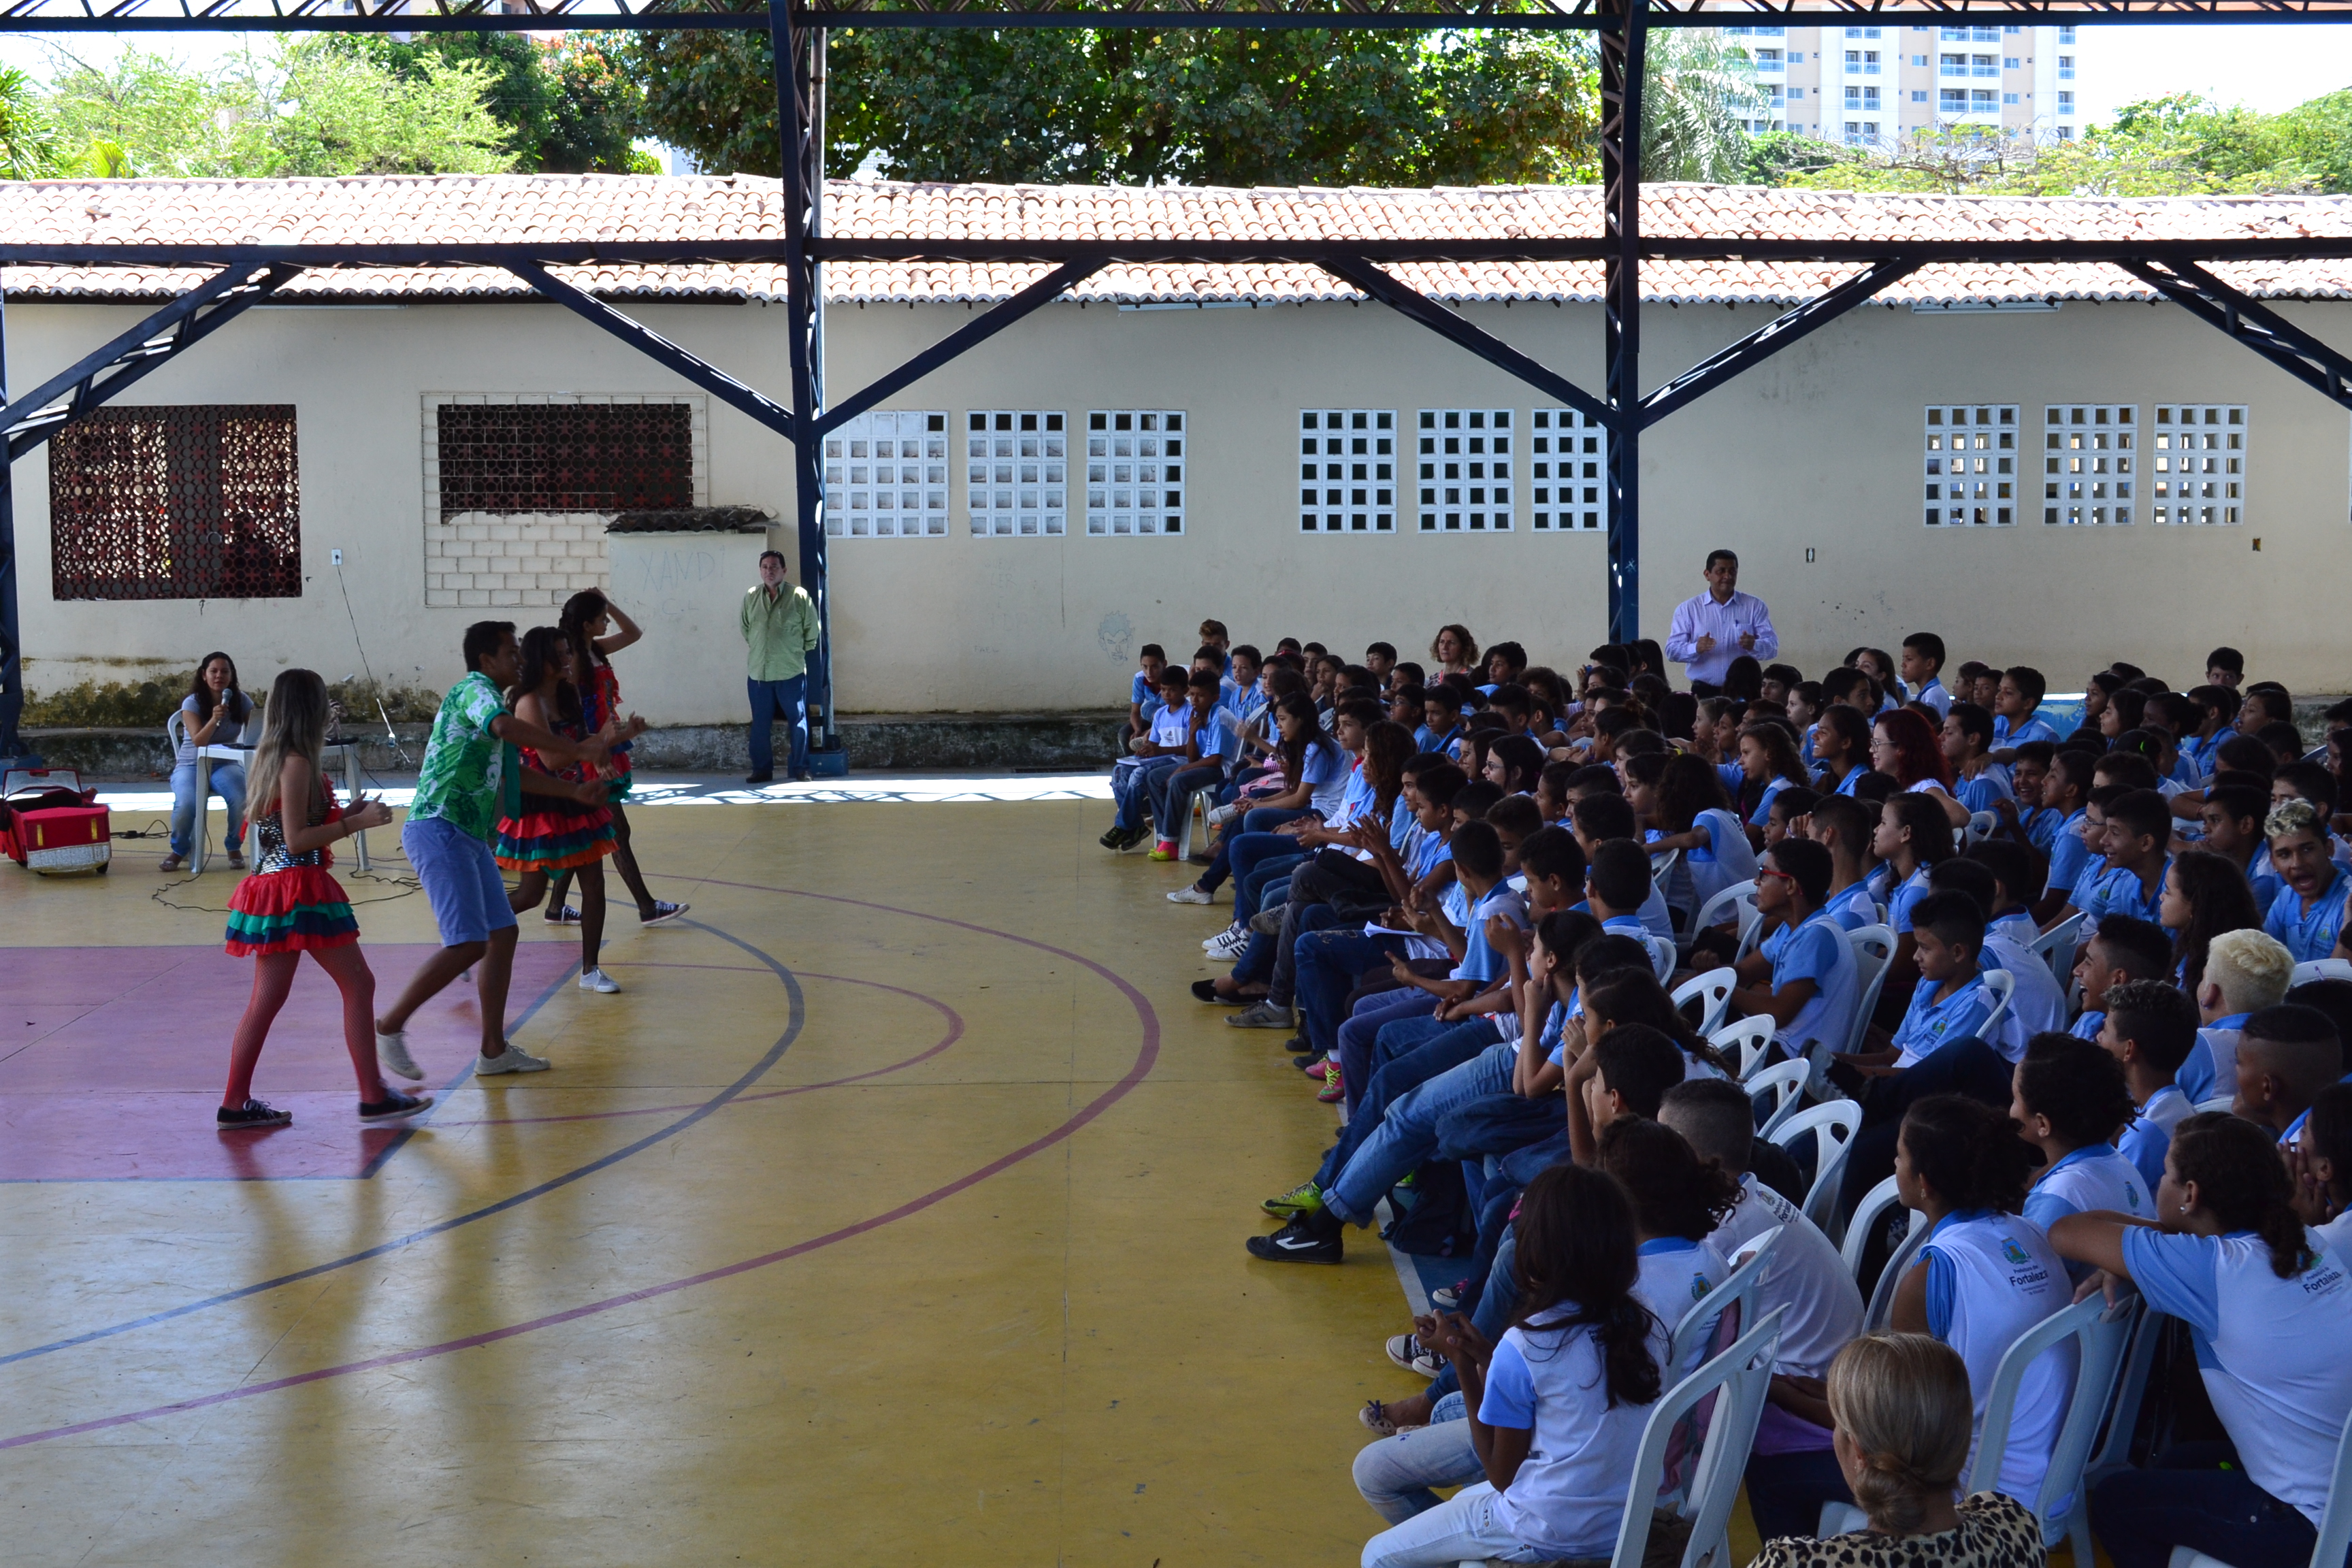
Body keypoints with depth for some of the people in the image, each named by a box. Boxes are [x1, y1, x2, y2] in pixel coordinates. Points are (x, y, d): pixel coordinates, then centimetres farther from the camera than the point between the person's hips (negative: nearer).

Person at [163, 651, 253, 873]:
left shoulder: (242, 701, 2)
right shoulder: (192, 703, -6)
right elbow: (198, 741, -17)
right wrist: (214, 719, -33)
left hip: (226, 764, 2)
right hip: (191, 765, -1)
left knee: (242, 800, -31)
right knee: (186, 805, -32)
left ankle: (235, 848, -3)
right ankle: (179, 851, -1)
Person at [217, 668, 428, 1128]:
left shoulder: (270, 758, 13)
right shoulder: (297, 764, -15)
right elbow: (296, 841, -18)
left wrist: (346, 815, 16)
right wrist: (356, 822, -15)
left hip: (272, 886, 9)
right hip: (299, 888, -9)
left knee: (266, 998, 10)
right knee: (358, 985, -1)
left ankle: (236, 1104, 11)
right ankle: (373, 1096, 2)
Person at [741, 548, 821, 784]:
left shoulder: (798, 596, -6)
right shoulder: (751, 598, 4)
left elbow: (812, 629, 3)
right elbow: (745, 629, 17)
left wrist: (799, 652, 7)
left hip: (791, 672, -3)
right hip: (758, 673, 3)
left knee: (798, 721, 2)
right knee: (760, 724, 7)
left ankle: (799, 769, 11)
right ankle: (762, 770, 16)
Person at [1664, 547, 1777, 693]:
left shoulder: (1755, 606, 11)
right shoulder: (1688, 609, 8)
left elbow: (1772, 646, 5)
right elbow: (1672, 650, 1)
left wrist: (1753, 646, -18)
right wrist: (1696, 648, -20)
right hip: (1704, 691, -1)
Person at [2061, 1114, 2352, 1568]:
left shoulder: (2215, 1269, -21)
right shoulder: (2305, 1244, 2)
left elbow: (2067, 1233, -13)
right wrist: (2122, 1263, 3)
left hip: (2316, 1520, -8)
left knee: (2114, 1501, 10)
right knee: (2176, 1462, 28)